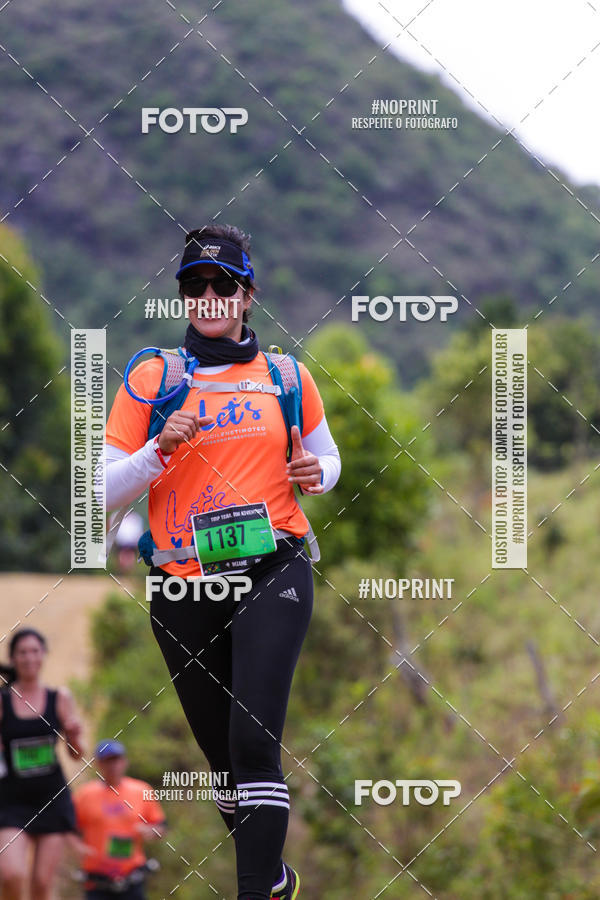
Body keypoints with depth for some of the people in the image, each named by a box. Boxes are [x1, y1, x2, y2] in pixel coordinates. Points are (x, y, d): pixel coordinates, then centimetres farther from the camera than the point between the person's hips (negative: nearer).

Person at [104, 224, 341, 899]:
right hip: (184, 586, 1)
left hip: (273, 573, -1)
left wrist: (315, 474, -1)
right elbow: (104, 490, 1)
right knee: (221, 753, 9)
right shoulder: (151, 378, 5)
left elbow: (326, 457, 22)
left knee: (254, 740, -18)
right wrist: (162, 449, -16)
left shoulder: (286, 376, 8)